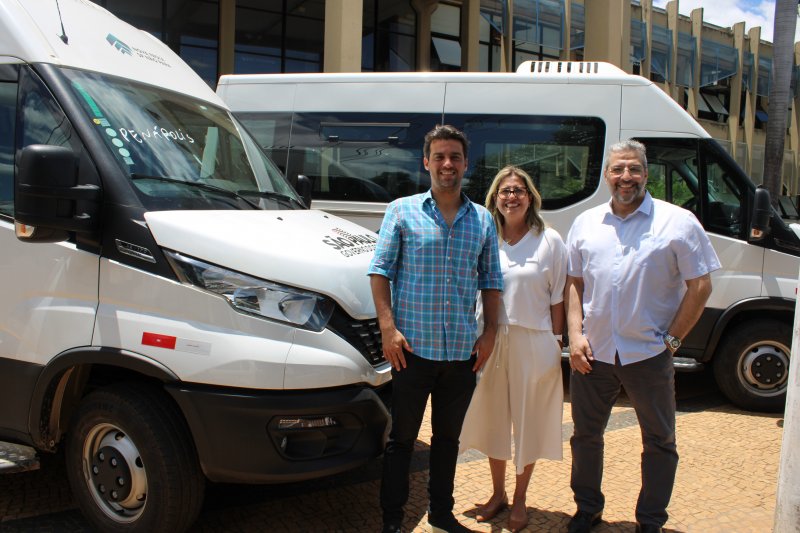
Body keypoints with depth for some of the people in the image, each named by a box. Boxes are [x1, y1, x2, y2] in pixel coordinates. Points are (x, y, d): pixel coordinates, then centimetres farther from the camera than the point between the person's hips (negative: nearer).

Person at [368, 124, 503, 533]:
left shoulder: (483, 220, 9)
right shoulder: (402, 211, -1)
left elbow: (491, 280, 13)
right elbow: (380, 270, -3)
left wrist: (489, 333, 6)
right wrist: (388, 327, -12)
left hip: (463, 351, 3)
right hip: (413, 347, -3)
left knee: (448, 437, 16)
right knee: (402, 437, 6)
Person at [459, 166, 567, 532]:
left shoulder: (549, 240, -3)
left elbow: (558, 298, 0)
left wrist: (556, 342, -3)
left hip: (534, 343, -2)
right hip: (492, 340, 2)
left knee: (528, 423, 9)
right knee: (493, 420, 13)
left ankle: (519, 500, 27)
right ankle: (498, 494, 32)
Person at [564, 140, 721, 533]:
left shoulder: (678, 222, -4)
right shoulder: (585, 223, 7)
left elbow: (700, 286, -4)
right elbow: (573, 283, 9)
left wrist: (671, 338, -8)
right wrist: (575, 335, -2)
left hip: (649, 355, -2)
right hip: (592, 353, 3)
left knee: (659, 442, 10)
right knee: (585, 435, 14)